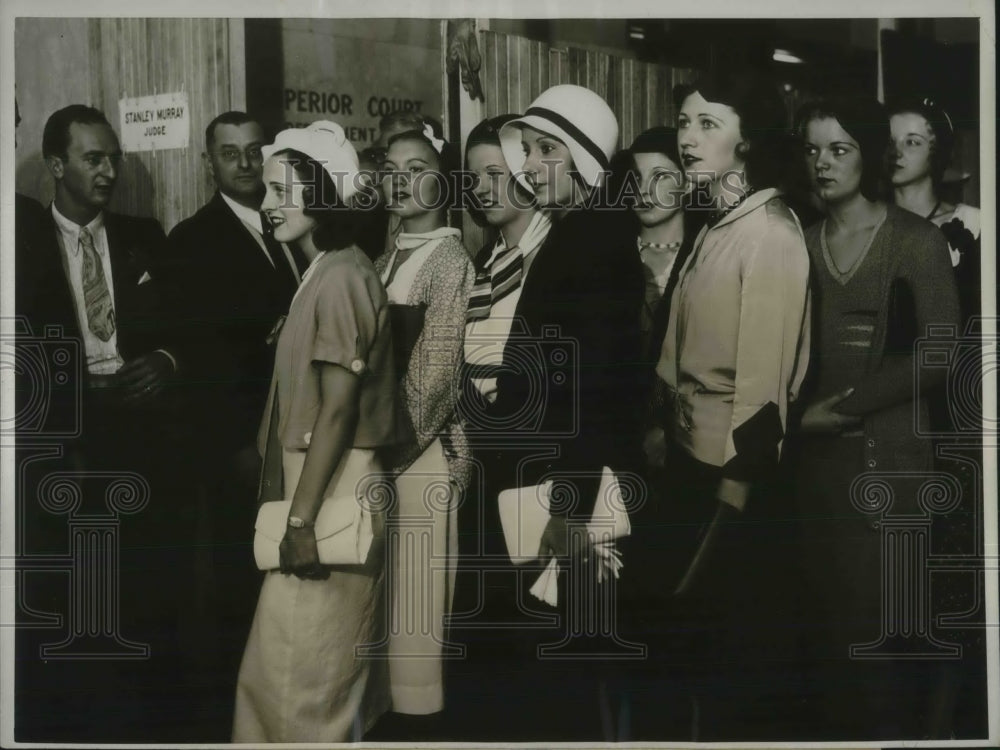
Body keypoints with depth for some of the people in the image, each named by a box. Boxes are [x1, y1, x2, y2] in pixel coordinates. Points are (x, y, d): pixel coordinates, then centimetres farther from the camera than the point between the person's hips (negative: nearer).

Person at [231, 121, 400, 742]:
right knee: (332, 669, 14)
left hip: (332, 493, -9)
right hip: (319, 485, 9)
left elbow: (338, 408, -19)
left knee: (302, 673, -3)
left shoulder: (340, 277, -14)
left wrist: (301, 518, -20)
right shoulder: (325, 272, 15)